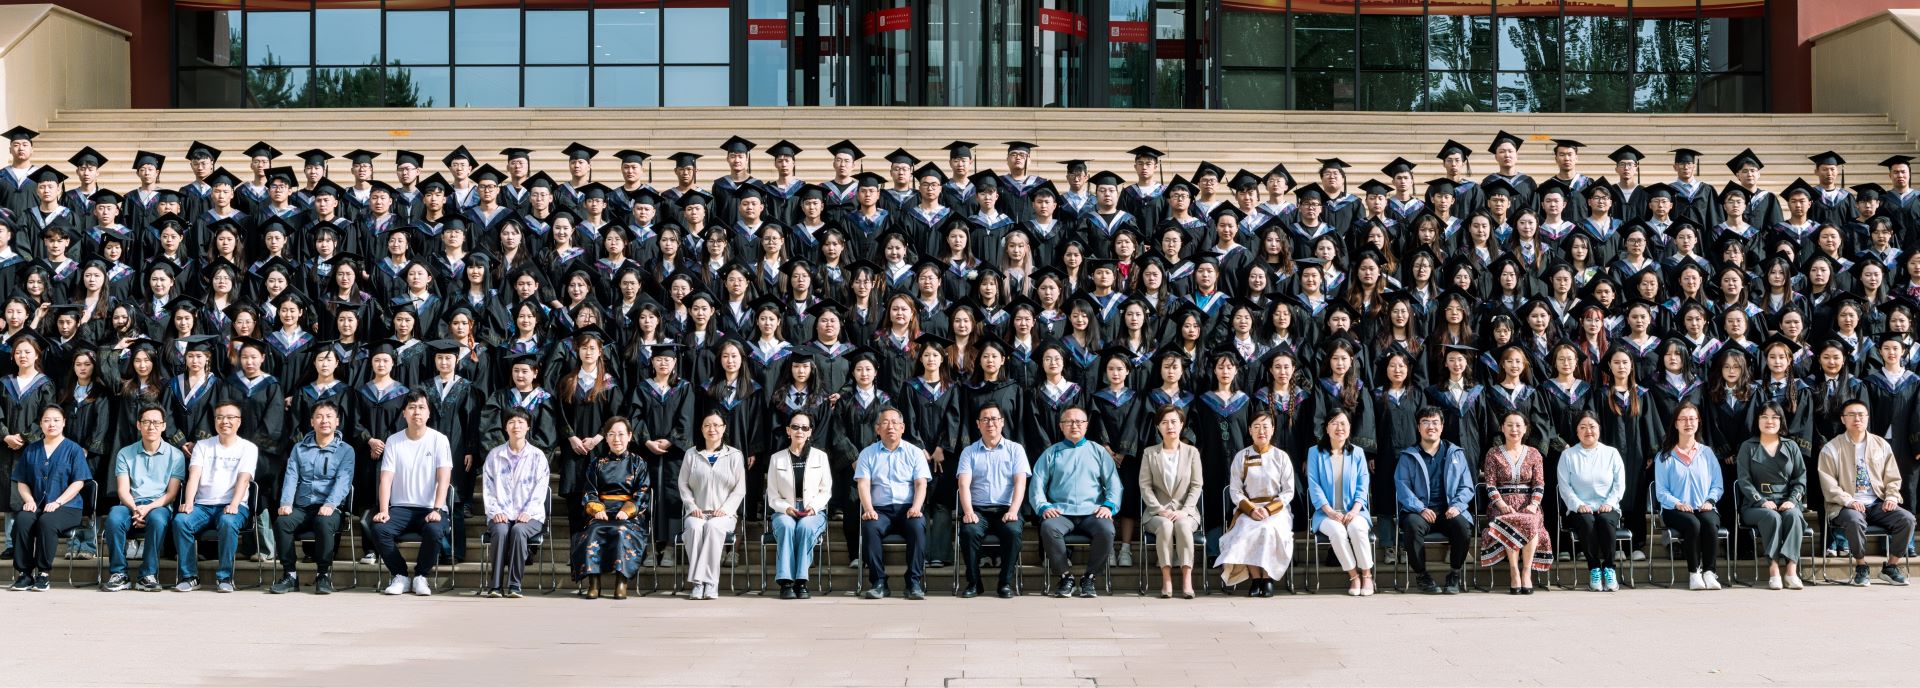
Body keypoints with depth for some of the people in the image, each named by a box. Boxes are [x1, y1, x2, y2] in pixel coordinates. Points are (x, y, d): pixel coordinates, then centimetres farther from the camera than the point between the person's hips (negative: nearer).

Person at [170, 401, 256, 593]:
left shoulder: (248, 448, 8)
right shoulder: (203, 446, 17)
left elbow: (243, 479, -7)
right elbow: (194, 475, 2)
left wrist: (233, 505, -24)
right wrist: (188, 503, -15)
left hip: (232, 505, -3)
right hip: (203, 504, 3)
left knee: (228, 522, -36)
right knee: (180, 521, -27)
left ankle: (224, 577, -24)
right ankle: (189, 576, -17)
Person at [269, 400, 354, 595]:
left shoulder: (345, 450, 8)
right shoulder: (299, 448, 18)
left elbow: (343, 481, -7)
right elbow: (291, 477, 5)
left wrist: (330, 504, -25)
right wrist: (286, 503, -13)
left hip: (329, 508, -3)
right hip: (301, 507, 3)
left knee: (323, 522, -36)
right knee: (281, 521, -28)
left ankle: (324, 575, -19)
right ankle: (290, 575, -15)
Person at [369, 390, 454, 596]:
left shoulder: (439, 440, 0)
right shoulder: (393, 441, 7)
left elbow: (443, 478, -9)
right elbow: (386, 478, -1)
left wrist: (437, 510, -22)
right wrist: (383, 510, -15)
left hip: (430, 508, -2)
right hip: (400, 507, 2)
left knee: (434, 531, -34)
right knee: (378, 529, -27)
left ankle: (421, 577, -7)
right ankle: (400, 576, -5)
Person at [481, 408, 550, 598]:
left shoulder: (537, 456, 8)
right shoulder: (494, 455, 13)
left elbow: (540, 489, 0)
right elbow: (488, 488, 7)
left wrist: (527, 512, -15)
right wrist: (495, 511, -9)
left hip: (530, 516, -1)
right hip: (500, 516, 1)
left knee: (518, 530, -34)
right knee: (501, 530, -33)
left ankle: (514, 585, -31)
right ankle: (495, 585, -31)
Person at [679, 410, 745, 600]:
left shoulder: (735, 455, 11)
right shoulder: (691, 454, 16)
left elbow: (739, 489, 6)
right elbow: (683, 485, 11)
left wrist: (725, 508, -9)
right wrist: (692, 507, -5)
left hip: (724, 514, -1)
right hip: (697, 513, 1)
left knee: (713, 527, -36)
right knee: (695, 527, -34)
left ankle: (709, 582, -37)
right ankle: (697, 582, -34)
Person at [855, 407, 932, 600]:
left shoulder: (914, 453, 13)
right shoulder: (868, 454, 13)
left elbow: (921, 483, 2)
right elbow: (863, 484, 2)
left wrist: (916, 507, -17)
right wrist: (868, 509, -17)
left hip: (908, 509, 0)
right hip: (880, 510, 0)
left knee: (918, 526, -33)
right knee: (869, 527, -32)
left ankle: (914, 582, -27)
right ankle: (878, 582, -24)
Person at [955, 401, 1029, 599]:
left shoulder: (1015, 449, 11)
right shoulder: (969, 452, 12)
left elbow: (1020, 482, -1)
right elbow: (964, 484, -1)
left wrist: (1013, 511, -18)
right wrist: (968, 512, -19)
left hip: (1005, 509, 0)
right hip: (978, 509, 1)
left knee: (1013, 531, -33)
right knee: (969, 531, -32)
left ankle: (1006, 583, -17)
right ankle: (973, 582, -15)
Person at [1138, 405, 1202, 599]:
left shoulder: (1192, 452, 10)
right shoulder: (1149, 453, 10)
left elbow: (1197, 485, 3)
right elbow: (1145, 486, 2)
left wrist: (1184, 510, -11)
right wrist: (1160, 510, -12)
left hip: (1186, 512, 0)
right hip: (1157, 512, 0)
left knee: (1182, 525, -35)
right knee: (1165, 525, -35)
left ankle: (1187, 580, -35)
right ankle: (1166, 580, -34)